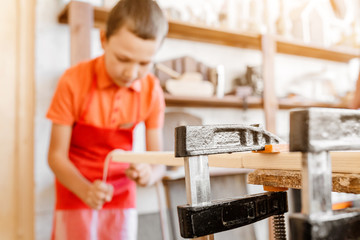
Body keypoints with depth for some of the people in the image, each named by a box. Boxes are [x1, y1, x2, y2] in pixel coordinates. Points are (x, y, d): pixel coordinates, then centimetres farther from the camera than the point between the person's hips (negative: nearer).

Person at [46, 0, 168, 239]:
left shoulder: (152, 90, -13)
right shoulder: (74, 81, -20)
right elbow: (57, 155, -15)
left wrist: (149, 174, -31)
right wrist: (85, 190, -31)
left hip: (122, 196, 2)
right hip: (75, 193, -2)